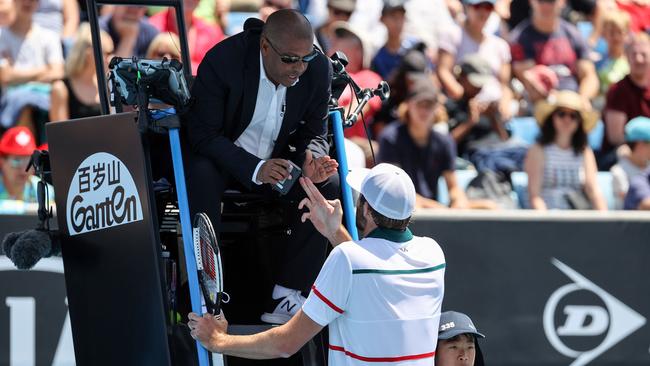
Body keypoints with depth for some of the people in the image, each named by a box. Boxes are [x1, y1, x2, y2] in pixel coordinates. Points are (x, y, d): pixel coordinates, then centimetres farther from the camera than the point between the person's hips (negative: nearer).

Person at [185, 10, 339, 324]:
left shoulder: (318, 69, -12)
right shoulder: (222, 60, -26)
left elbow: (313, 133, -1)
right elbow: (203, 134, -24)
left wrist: (312, 160, -27)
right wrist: (254, 168, -39)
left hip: (274, 162, 4)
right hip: (221, 157, -4)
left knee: (329, 184, -20)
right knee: (201, 175, -37)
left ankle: (285, 298, -18)